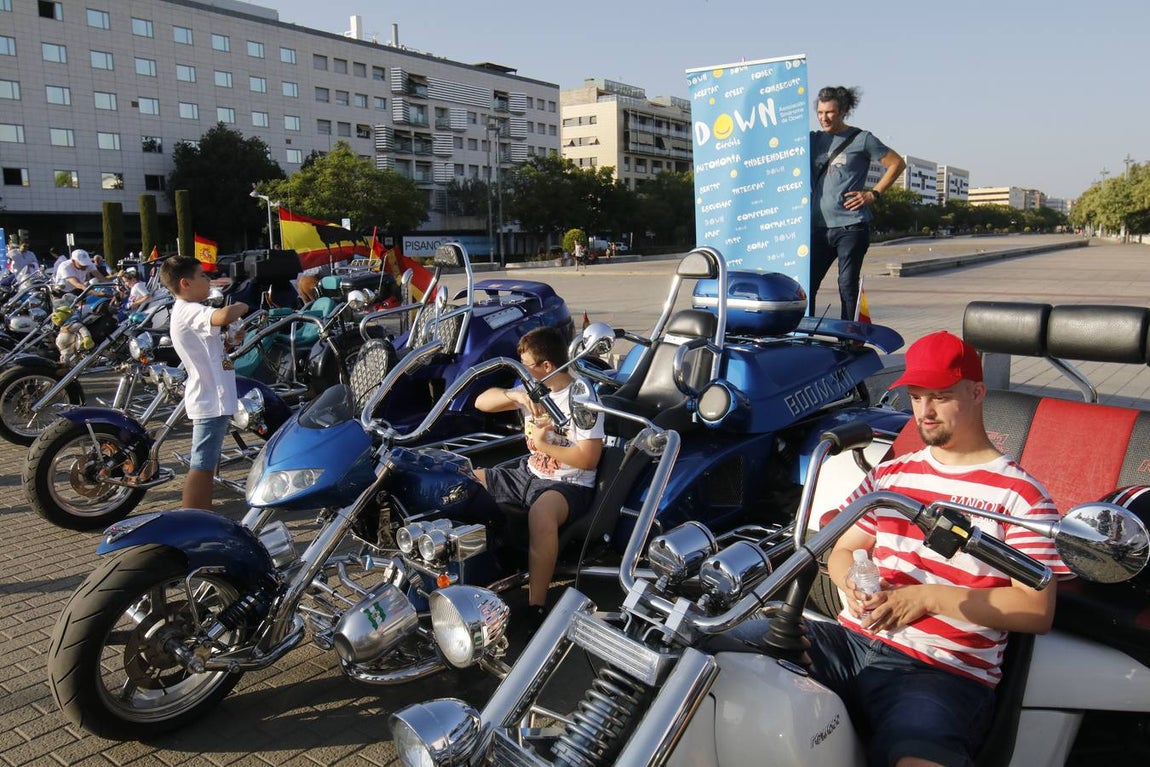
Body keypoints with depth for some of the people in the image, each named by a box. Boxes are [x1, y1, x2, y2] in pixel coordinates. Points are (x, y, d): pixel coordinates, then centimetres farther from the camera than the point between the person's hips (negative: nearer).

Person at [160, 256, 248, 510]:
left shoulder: (185, 311, 16)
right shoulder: (190, 311, -18)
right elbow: (223, 317, -38)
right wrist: (241, 307, -19)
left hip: (210, 398, 11)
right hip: (212, 400, -11)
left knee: (207, 464, 18)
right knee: (201, 465, -6)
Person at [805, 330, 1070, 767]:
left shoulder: (1020, 495, 2)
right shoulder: (889, 474, 19)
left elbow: (1037, 611, -5)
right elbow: (843, 550, 21)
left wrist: (928, 597, -15)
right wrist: (851, 583, -3)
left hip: (944, 672, -5)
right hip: (854, 640, 5)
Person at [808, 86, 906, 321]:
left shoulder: (862, 139, 2)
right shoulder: (814, 139, 14)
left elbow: (897, 164, 6)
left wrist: (874, 194, -3)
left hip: (851, 226, -4)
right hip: (818, 226, 5)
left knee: (848, 286, -4)